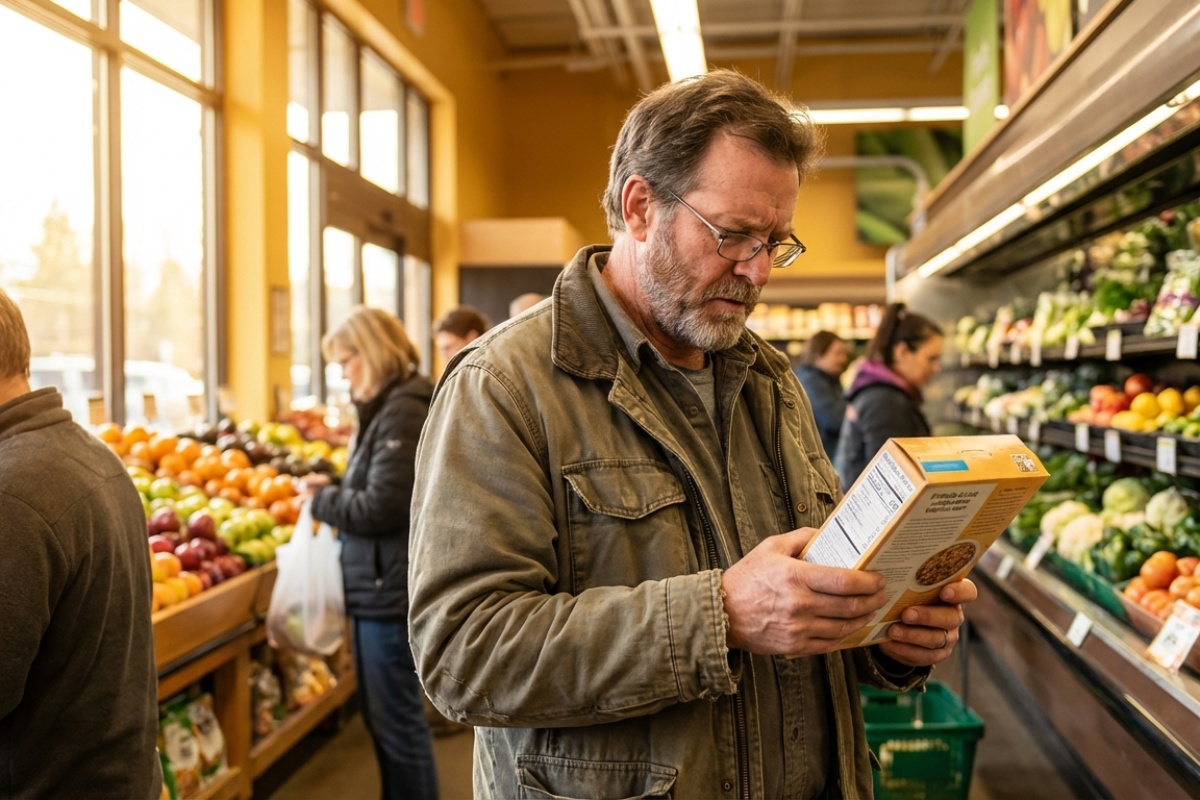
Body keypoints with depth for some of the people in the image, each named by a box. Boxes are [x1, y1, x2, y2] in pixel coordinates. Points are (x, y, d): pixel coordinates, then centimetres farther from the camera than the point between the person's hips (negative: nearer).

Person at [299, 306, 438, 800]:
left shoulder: (403, 412, -18)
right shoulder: (387, 407, 13)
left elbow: (381, 508, -22)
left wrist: (321, 501, -7)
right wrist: (335, 490, 4)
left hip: (392, 590, -10)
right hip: (380, 587, 10)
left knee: (398, 720, 2)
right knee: (381, 714, 20)